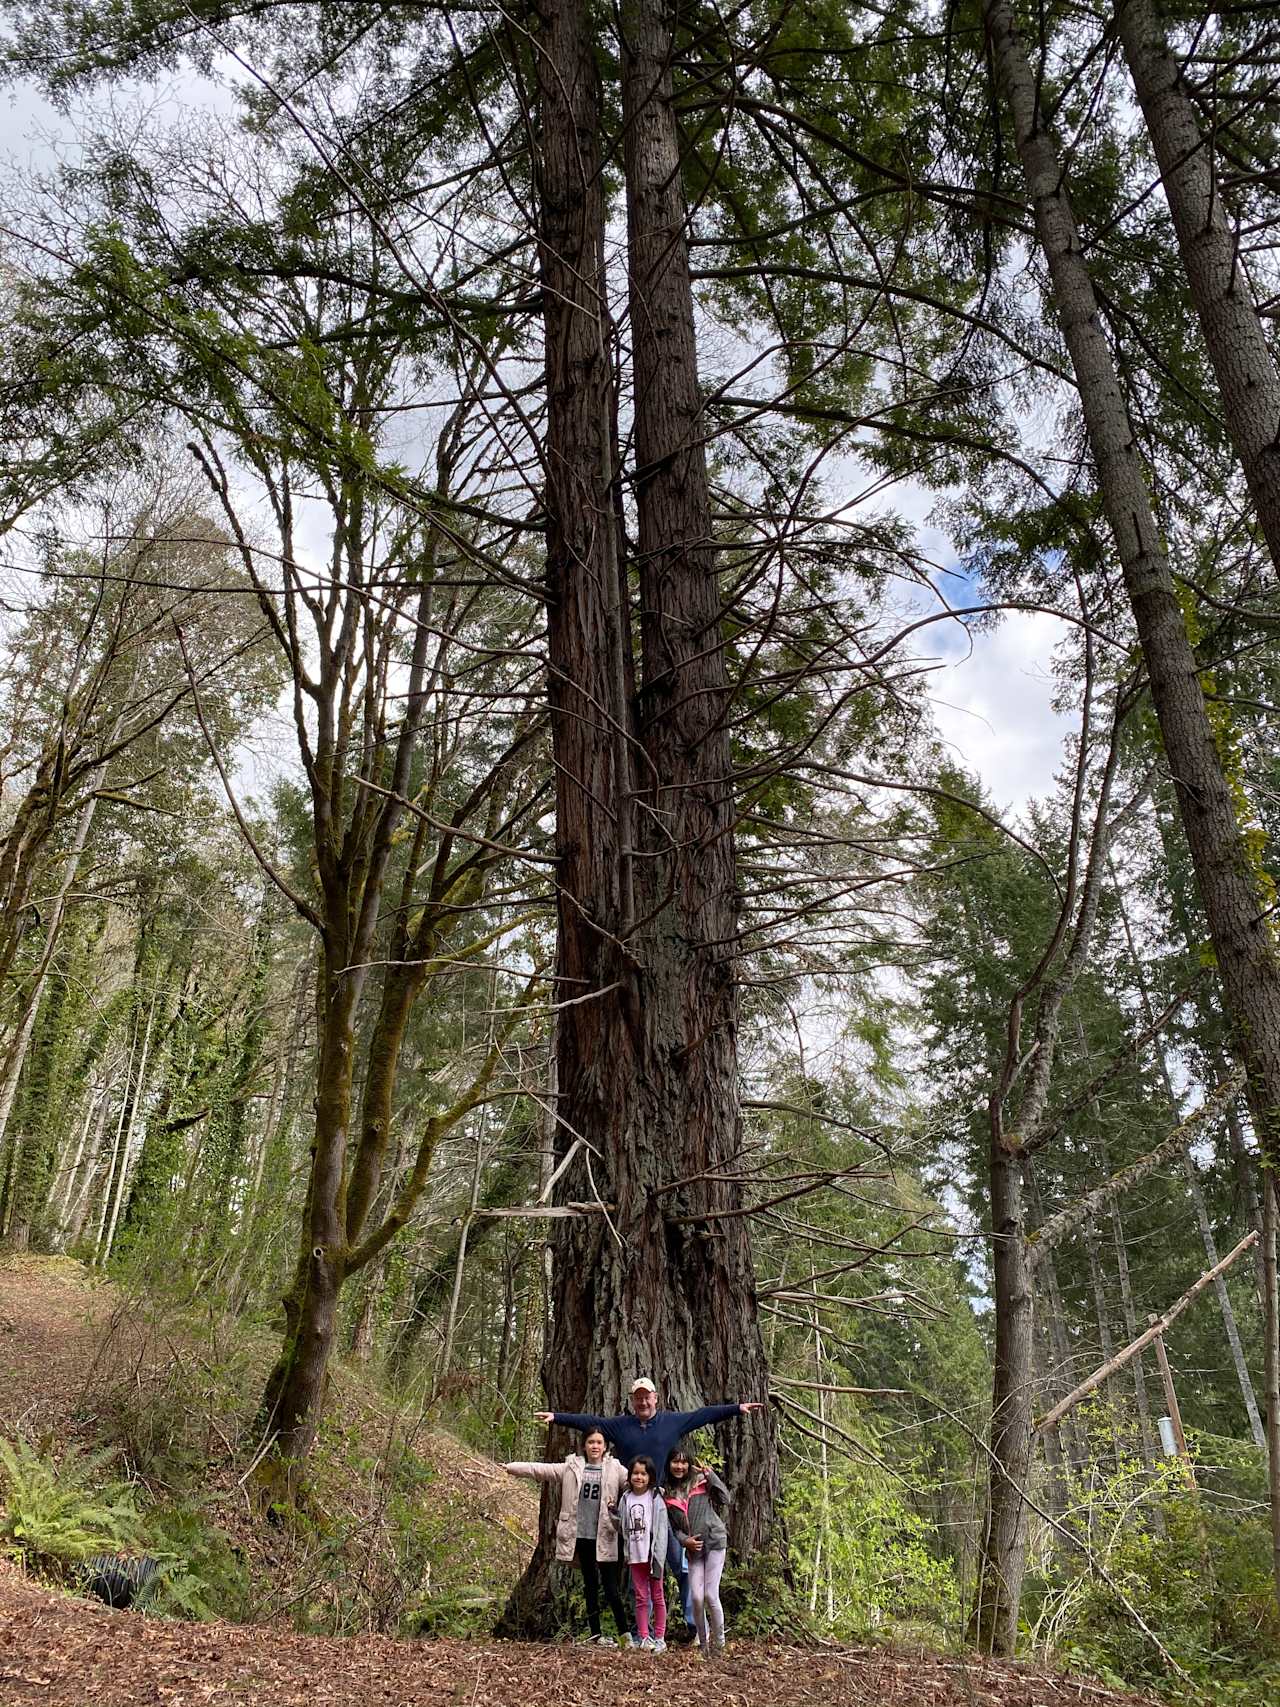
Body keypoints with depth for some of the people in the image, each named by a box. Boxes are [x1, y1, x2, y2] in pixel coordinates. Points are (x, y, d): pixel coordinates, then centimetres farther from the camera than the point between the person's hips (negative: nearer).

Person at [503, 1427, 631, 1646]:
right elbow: (541, 1470, 5)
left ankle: (625, 1632, 3)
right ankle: (596, 1633, 18)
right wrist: (512, 1467, 3)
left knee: (611, 1586, -4)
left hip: (604, 1537, -2)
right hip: (580, 1536, 2)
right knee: (590, 1584, 10)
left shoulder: (615, 1470, 2)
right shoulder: (572, 1468, 4)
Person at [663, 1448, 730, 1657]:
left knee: (710, 1595, -7)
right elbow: (674, 1526, 11)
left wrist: (710, 1475, -15)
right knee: (696, 1597, -4)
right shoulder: (667, 1494, 8)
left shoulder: (701, 1480, 0)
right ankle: (703, 1642, 17)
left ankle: (718, 1641, 13)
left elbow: (725, 1499, -8)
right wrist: (685, 1540, -8)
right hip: (693, 1548, 3)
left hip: (714, 1541, -3)